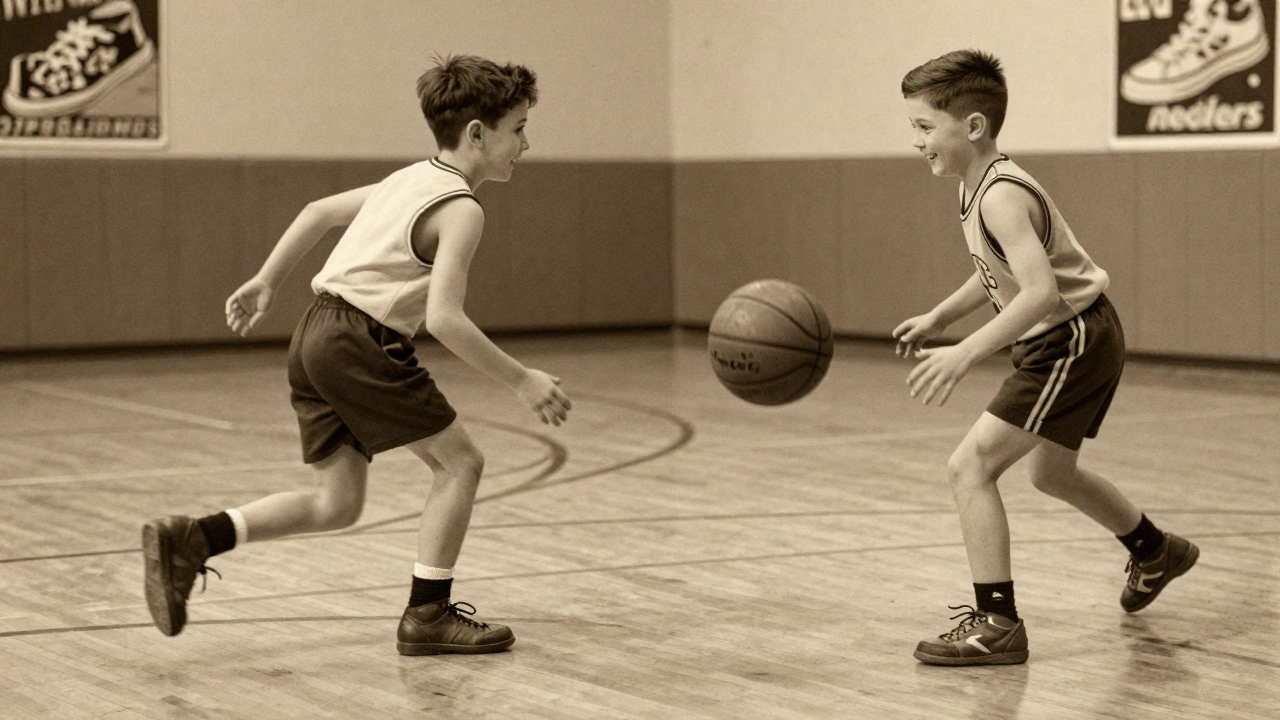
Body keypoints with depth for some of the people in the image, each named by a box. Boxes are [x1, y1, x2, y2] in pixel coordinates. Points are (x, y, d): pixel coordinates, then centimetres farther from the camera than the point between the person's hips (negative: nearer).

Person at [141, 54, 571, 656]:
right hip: (359, 340, -9)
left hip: (315, 335, 9)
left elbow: (319, 211, 26)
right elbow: (443, 318, -21)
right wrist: (521, 381, -15)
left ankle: (188, 540, 3)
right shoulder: (461, 210, -11)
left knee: (337, 505, 12)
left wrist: (266, 281, 34)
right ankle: (428, 615, 4)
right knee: (459, 461, 2)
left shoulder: (410, 179, 18)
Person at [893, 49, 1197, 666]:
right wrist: (938, 318, 14)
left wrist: (964, 354, -41)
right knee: (1052, 474, 30)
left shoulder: (1001, 197, -25)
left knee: (970, 466, -15)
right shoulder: (981, 186, 5)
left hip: (1073, 342, -11)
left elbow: (1042, 291, -36)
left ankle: (997, 625, -13)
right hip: (1080, 340, 11)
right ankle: (1155, 552, 54)